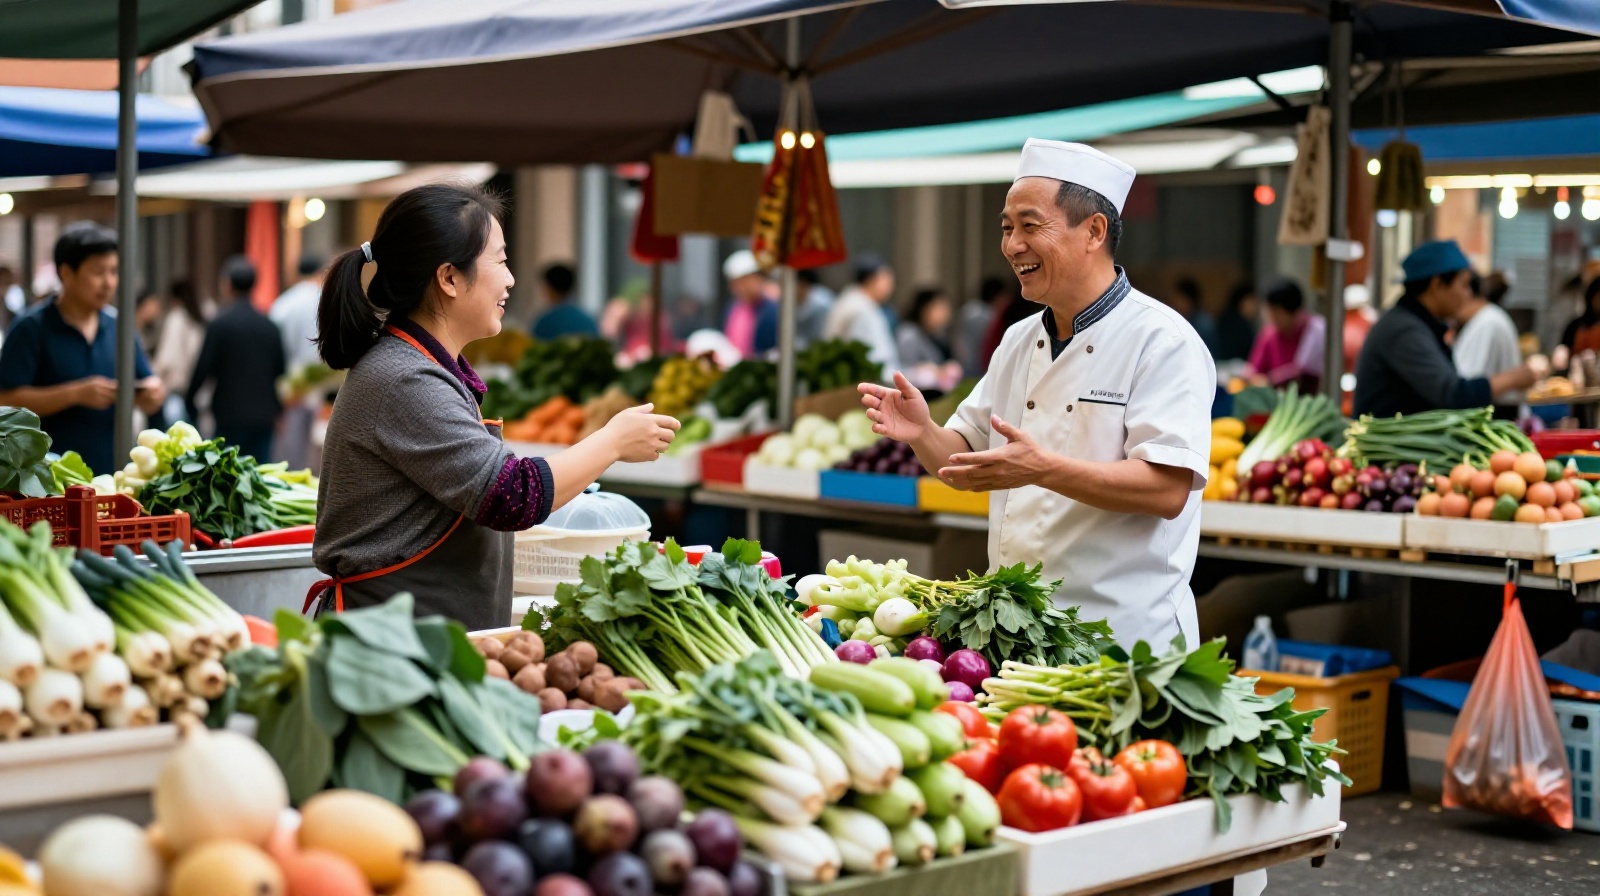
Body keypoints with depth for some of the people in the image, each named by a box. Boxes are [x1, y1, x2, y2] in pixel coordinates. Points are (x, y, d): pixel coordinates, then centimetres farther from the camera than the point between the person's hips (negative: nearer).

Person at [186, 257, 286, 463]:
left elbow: (203, 369, -9)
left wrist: (190, 400, 7)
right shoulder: (270, 327, 6)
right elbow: (280, 371, 11)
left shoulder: (219, 324, -8)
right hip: (264, 417, 4)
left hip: (231, 417, -4)